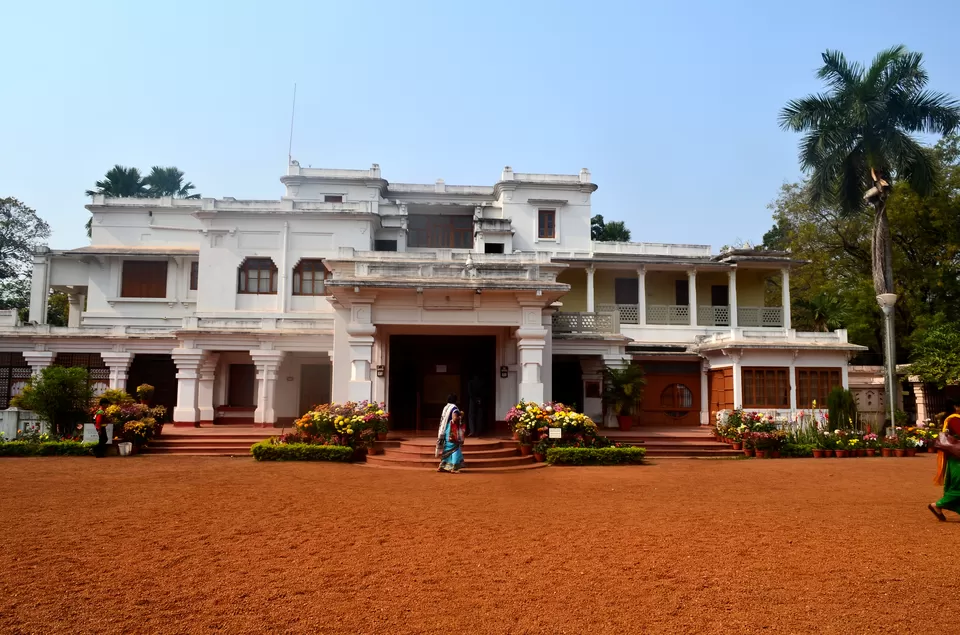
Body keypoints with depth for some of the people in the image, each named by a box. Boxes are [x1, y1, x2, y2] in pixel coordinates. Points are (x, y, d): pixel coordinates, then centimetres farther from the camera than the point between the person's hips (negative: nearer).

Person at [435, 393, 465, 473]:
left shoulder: (445, 407, 11)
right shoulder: (454, 408, -13)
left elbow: (442, 419, 14)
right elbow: (455, 419, -24)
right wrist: (460, 418, -5)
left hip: (445, 430, 8)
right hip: (452, 430, -8)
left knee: (446, 448, 15)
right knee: (455, 448, -3)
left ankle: (442, 466, 16)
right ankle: (453, 468, -6)